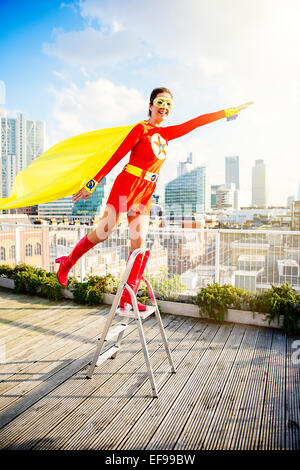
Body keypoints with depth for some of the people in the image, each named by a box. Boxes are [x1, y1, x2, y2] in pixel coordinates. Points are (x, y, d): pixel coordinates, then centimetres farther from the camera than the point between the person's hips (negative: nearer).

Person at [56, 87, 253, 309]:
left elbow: (195, 122, 21)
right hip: (128, 184, -6)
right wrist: (93, 183, -9)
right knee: (104, 232, -7)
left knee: (139, 242, 0)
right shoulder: (141, 129, -2)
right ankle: (67, 262, 17)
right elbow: (116, 156, -6)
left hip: (146, 193, 7)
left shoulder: (166, 134, 18)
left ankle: (127, 295, 5)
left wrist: (229, 112, 25)